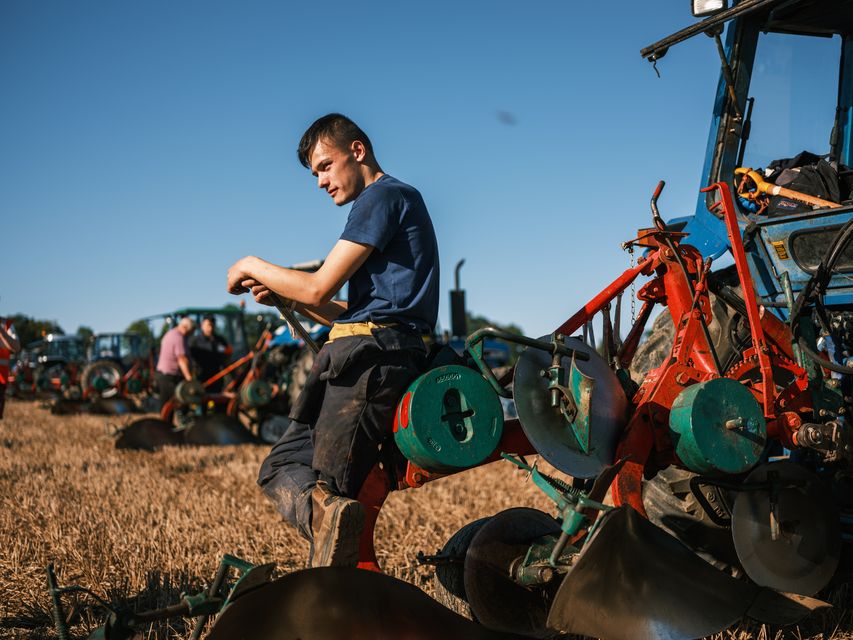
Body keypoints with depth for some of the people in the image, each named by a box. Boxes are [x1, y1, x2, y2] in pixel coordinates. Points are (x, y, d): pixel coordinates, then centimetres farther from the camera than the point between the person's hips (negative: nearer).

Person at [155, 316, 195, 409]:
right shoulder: (179, 338, -16)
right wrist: (189, 378, -27)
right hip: (171, 376, -10)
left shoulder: (169, 333, 16)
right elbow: (182, 360, -23)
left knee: (164, 404, 10)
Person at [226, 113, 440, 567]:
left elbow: (318, 289, -11)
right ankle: (326, 511, -12)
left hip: (366, 359, -10)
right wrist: (285, 297, 14)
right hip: (378, 354, 10)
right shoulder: (399, 199, 26)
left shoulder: (383, 196, -4)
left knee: (329, 482, -11)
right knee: (282, 464, 7)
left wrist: (253, 266, 4)